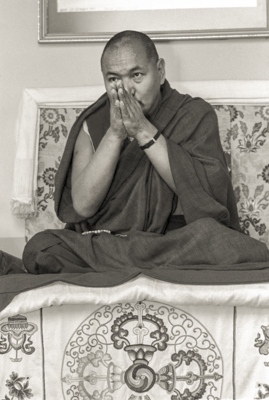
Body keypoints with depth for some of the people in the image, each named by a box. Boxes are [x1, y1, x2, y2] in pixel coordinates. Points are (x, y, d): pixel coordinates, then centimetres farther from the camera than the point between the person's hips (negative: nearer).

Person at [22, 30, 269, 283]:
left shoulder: (195, 114, 5)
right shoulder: (92, 124, 7)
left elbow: (204, 191, -12)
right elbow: (82, 206, -5)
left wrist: (143, 131, -14)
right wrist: (115, 134, -12)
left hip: (178, 241, -1)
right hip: (103, 242, 1)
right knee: (39, 246, -26)